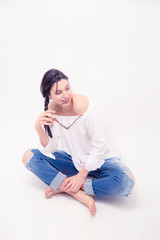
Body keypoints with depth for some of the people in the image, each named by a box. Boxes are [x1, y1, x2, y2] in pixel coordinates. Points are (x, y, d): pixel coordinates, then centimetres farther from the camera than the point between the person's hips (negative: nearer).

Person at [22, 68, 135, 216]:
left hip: (101, 158, -4)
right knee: (29, 156, -12)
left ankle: (65, 186, -18)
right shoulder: (52, 109, -9)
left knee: (126, 182, -35)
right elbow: (50, 150, -7)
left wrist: (82, 175, -15)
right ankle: (80, 194, -20)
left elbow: (100, 146, -21)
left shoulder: (82, 105, -27)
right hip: (74, 158, 5)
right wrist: (39, 128, -24)